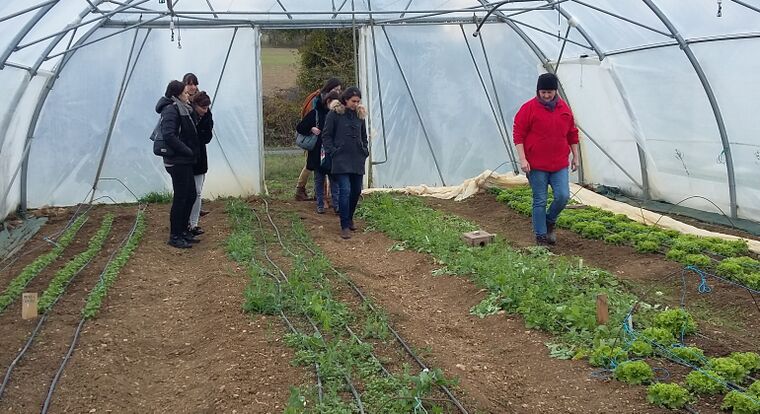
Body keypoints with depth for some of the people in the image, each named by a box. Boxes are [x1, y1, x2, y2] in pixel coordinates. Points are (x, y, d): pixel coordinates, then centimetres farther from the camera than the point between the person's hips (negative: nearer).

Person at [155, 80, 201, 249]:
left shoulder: (181, 109, 15)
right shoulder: (171, 110, -15)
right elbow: (169, 135, -25)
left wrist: (191, 152, 9)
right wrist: (188, 151, -19)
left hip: (184, 161, 10)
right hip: (177, 162, -10)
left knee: (191, 196, 15)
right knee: (180, 198, -3)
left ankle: (183, 231, 26)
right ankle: (174, 236, 7)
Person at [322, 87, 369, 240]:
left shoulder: (360, 114, 11)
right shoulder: (335, 114, -4)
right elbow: (326, 135, -1)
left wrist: (365, 151, 11)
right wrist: (332, 152, -7)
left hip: (357, 160, 6)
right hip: (341, 160, -5)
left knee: (356, 191, 9)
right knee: (345, 190, -13)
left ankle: (349, 219, 30)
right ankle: (345, 226, -8)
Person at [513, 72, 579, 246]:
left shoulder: (564, 108, 8)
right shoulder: (528, 108, -6)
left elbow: (572, 134, 17)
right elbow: (518, 134, -7)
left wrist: (575, 156, 16)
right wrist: (523, 159, -14)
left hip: (560, 164, 4)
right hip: (536, 165, -4)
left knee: (563, 196, -6)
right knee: (540, 201, 2)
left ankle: (550, 222, 23)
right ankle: (541, 236, 14)